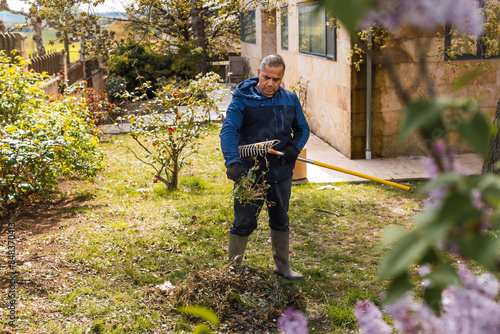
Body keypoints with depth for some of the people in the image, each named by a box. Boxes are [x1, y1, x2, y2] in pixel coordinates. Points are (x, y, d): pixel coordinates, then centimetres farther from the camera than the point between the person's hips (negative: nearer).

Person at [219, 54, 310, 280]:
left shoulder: (290, 100, 5)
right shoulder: (242, 100, -11)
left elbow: (302, 128, 16)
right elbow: (228, 131, -23)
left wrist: (294, 147, -6)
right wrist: (232, 162, -40)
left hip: (281, 174, 5)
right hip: (250, 174, -4)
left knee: (281, 222, 18)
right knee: (244, 223, 2)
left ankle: (282, 266, 35)